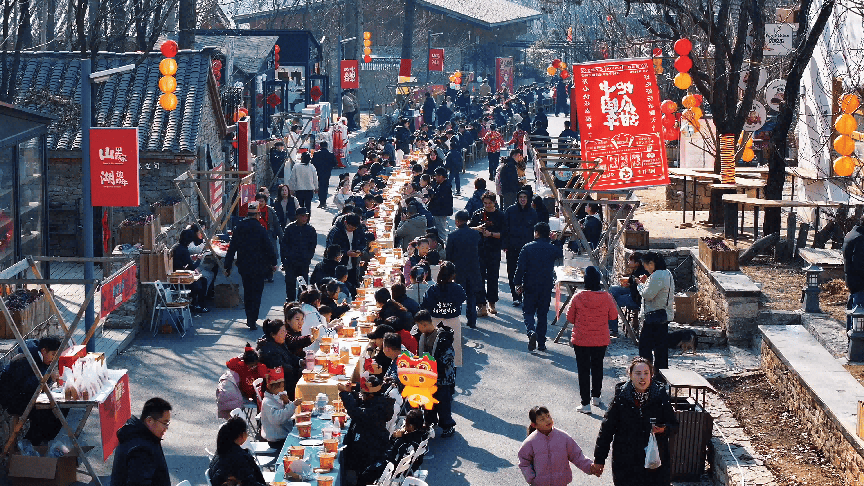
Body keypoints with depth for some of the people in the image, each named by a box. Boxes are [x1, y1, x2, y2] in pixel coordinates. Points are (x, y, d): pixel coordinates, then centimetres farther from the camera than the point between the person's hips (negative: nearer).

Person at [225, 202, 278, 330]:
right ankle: (253, 321, -2)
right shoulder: (260, 229, -13)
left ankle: (249, 319, 25)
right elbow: (269, 248, -8)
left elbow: (232, 249, 2)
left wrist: (228, 266, 9)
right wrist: (273, 263, 7)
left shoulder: (238, 229, -1)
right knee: (256, 293, 3)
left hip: (243, 267, 4)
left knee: (247, 292, 18)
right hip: (258, 267, -4)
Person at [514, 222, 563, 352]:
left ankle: (531, 331, -21)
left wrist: (518, 283, 1)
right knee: (542, 314, 11)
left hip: (530, 287, -2)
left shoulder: (527, 248, -7)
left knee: (528, 312, 8)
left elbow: (520, 267, -8)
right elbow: (562, 254, 23)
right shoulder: (553, 249, -1)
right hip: (547, 287, 2)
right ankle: (541, 343, 11)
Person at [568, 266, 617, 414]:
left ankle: (586, 403, 5)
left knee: (583, 370, 6)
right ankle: (596, 396, 36)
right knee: (597, 367, 22)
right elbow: (613, 316, 2)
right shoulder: (607, 297, -11)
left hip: (581, 340, -2)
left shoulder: (578, 297, -14)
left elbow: (570, 317, -3)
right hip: (601, 340, 2)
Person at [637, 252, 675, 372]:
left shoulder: (657, 276, -19)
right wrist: (646, 282, 8)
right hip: (665, 316, 10)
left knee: (644, 345, -4)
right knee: (661, 346, 14)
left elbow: (647, 295, -21)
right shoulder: (667, 273, 13)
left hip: (654, 316, -10)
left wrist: (640, 284, -4)